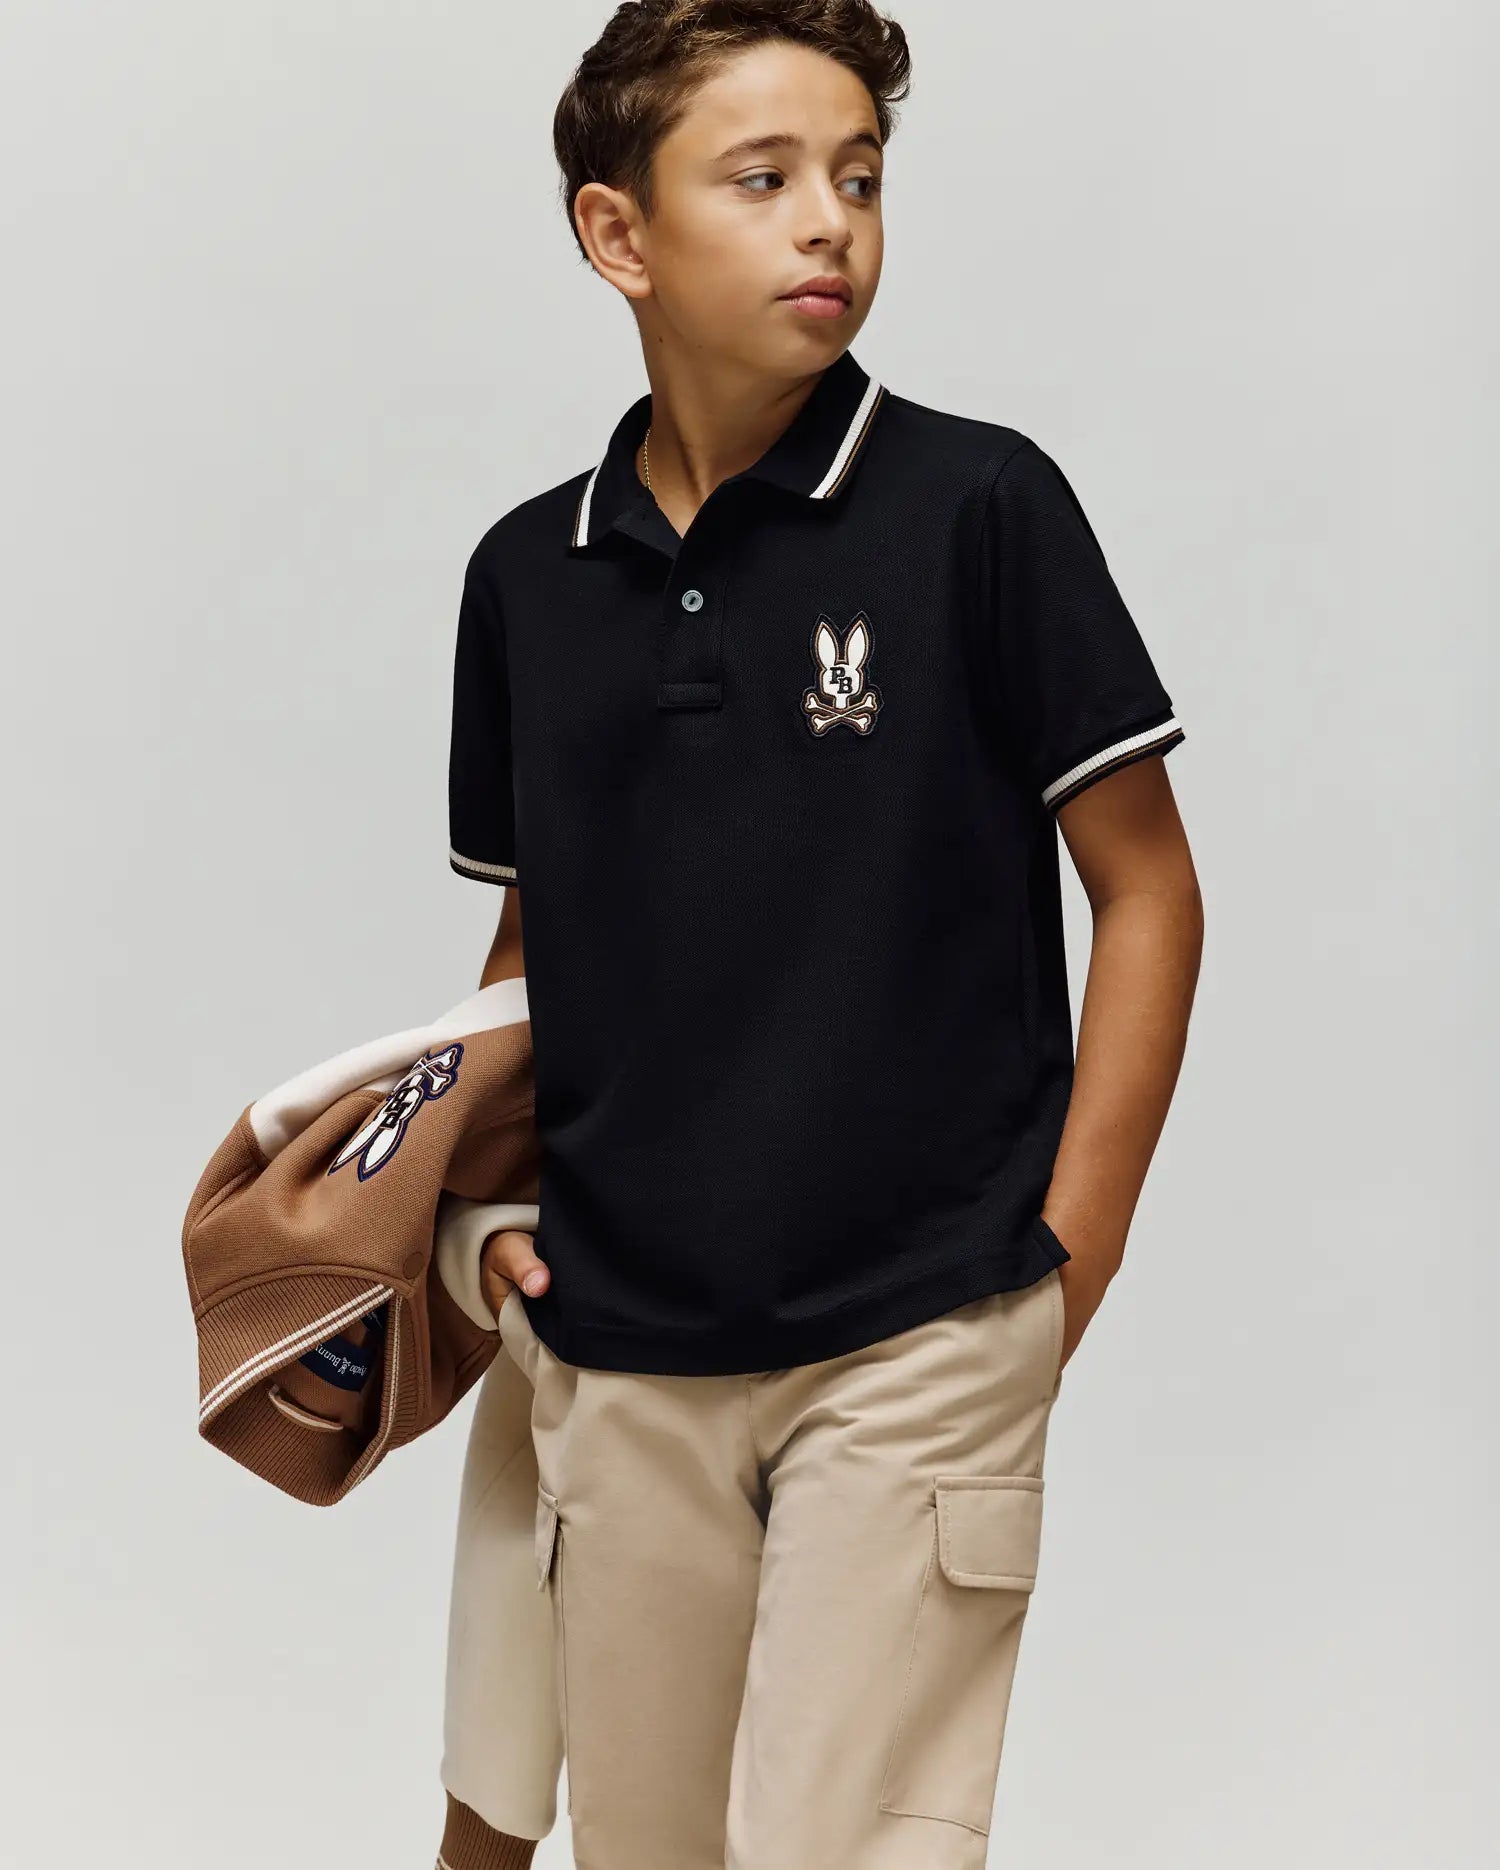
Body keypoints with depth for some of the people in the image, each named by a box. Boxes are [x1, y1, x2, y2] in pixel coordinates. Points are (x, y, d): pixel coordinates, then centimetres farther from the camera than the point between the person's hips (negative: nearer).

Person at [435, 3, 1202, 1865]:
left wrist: (1062, 1268, -7)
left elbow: (1145, 891, -3)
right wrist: (492, 1195, 7)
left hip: (916, 1343, -4)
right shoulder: (529, 573, 7)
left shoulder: (979, 505, -6)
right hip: (617, 1350, 4)